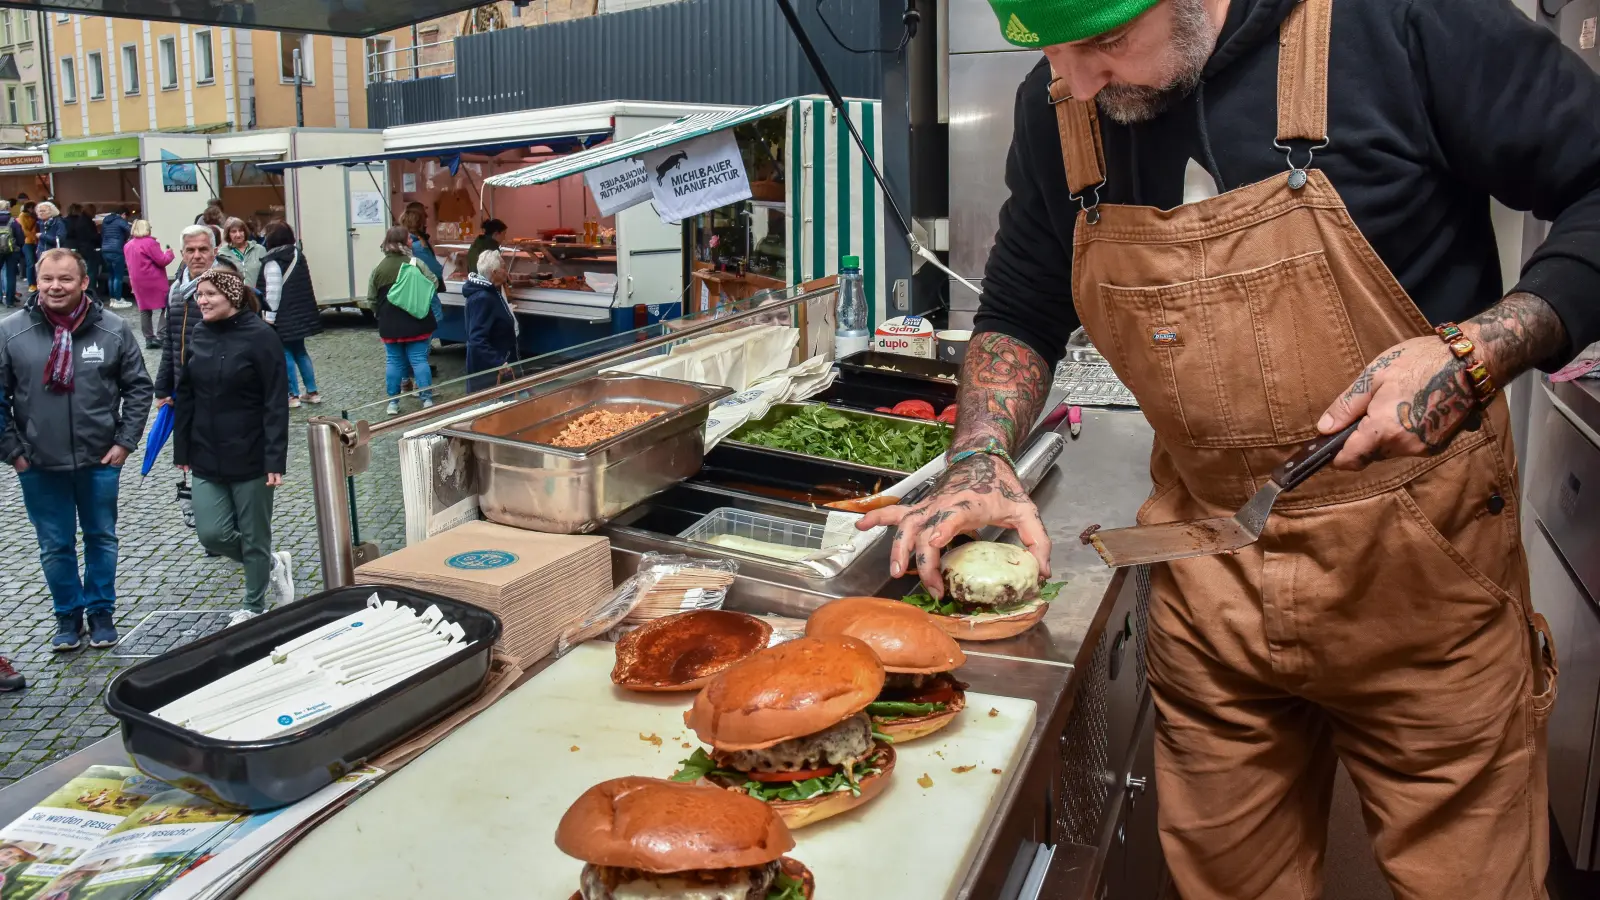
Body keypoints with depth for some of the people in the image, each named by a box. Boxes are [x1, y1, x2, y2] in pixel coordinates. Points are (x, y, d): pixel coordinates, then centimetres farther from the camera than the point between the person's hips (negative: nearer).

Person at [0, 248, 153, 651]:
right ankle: (68, 616, 28)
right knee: (55, 546, 11)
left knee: (101, 538, 13)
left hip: (100, 460, 0)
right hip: (39, 465, 0)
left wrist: (124, 441, -4)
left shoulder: (114, 329, -6)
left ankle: (102, 612, 30)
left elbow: (139, 387, 1)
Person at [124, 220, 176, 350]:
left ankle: (149, 339, 9)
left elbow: (130, 264, 20)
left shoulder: (127, 246, 12)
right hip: (154, 281, -7)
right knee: (165, 306, 0)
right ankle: (161, 336, -9)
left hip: (138, 282, 7)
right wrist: (169, 253, 6)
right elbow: (162, 261, -10)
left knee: (144, 310, 9)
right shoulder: (150, 242, -11)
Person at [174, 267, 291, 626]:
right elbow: (185, 396, 11)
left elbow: (276, 404, -14)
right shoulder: (198, 336, 5)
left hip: (251, 458, -5)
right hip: (206, 458, 5)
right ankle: (271, 565, 26)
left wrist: (275, 460, -18)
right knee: (213, 534, -1)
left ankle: (255, 608, 25)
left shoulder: (260, 336, -12)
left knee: (255, 538, 6)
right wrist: (181, 450, 9)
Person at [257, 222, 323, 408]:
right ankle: (312, 392, 17)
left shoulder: (272, 262, -15)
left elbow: (273, 291, -20)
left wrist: (270, 317, -17)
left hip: (284, 317, -8)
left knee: (286, 353, 0)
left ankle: (293, 395, 2)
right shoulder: (298, 256, 9)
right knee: (300, 351, 16)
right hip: (301, 314, 8)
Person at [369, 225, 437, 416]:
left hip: (389, 325, 2)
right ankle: (427, 400, 3)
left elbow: (372, 299, 3)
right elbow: (433, 284, -9)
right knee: (419, 360, 3)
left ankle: (393, 403, 13)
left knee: (393, 362, 9)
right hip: (416, 322, -2)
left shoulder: (379, 268, 0)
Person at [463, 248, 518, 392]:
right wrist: (498, 363, -33)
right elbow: (477, 339, -30)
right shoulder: (482, 298, -23)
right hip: (487, 368, -10)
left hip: (494, 365, 10)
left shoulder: (490, 291, 9)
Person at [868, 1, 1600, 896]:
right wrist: (982, 462, -6)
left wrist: (1480, 352, -23)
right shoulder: (1058, 109, 0)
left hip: (1423, 583, -3)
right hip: (1208, 595, 3)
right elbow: (1021, 310, 11)